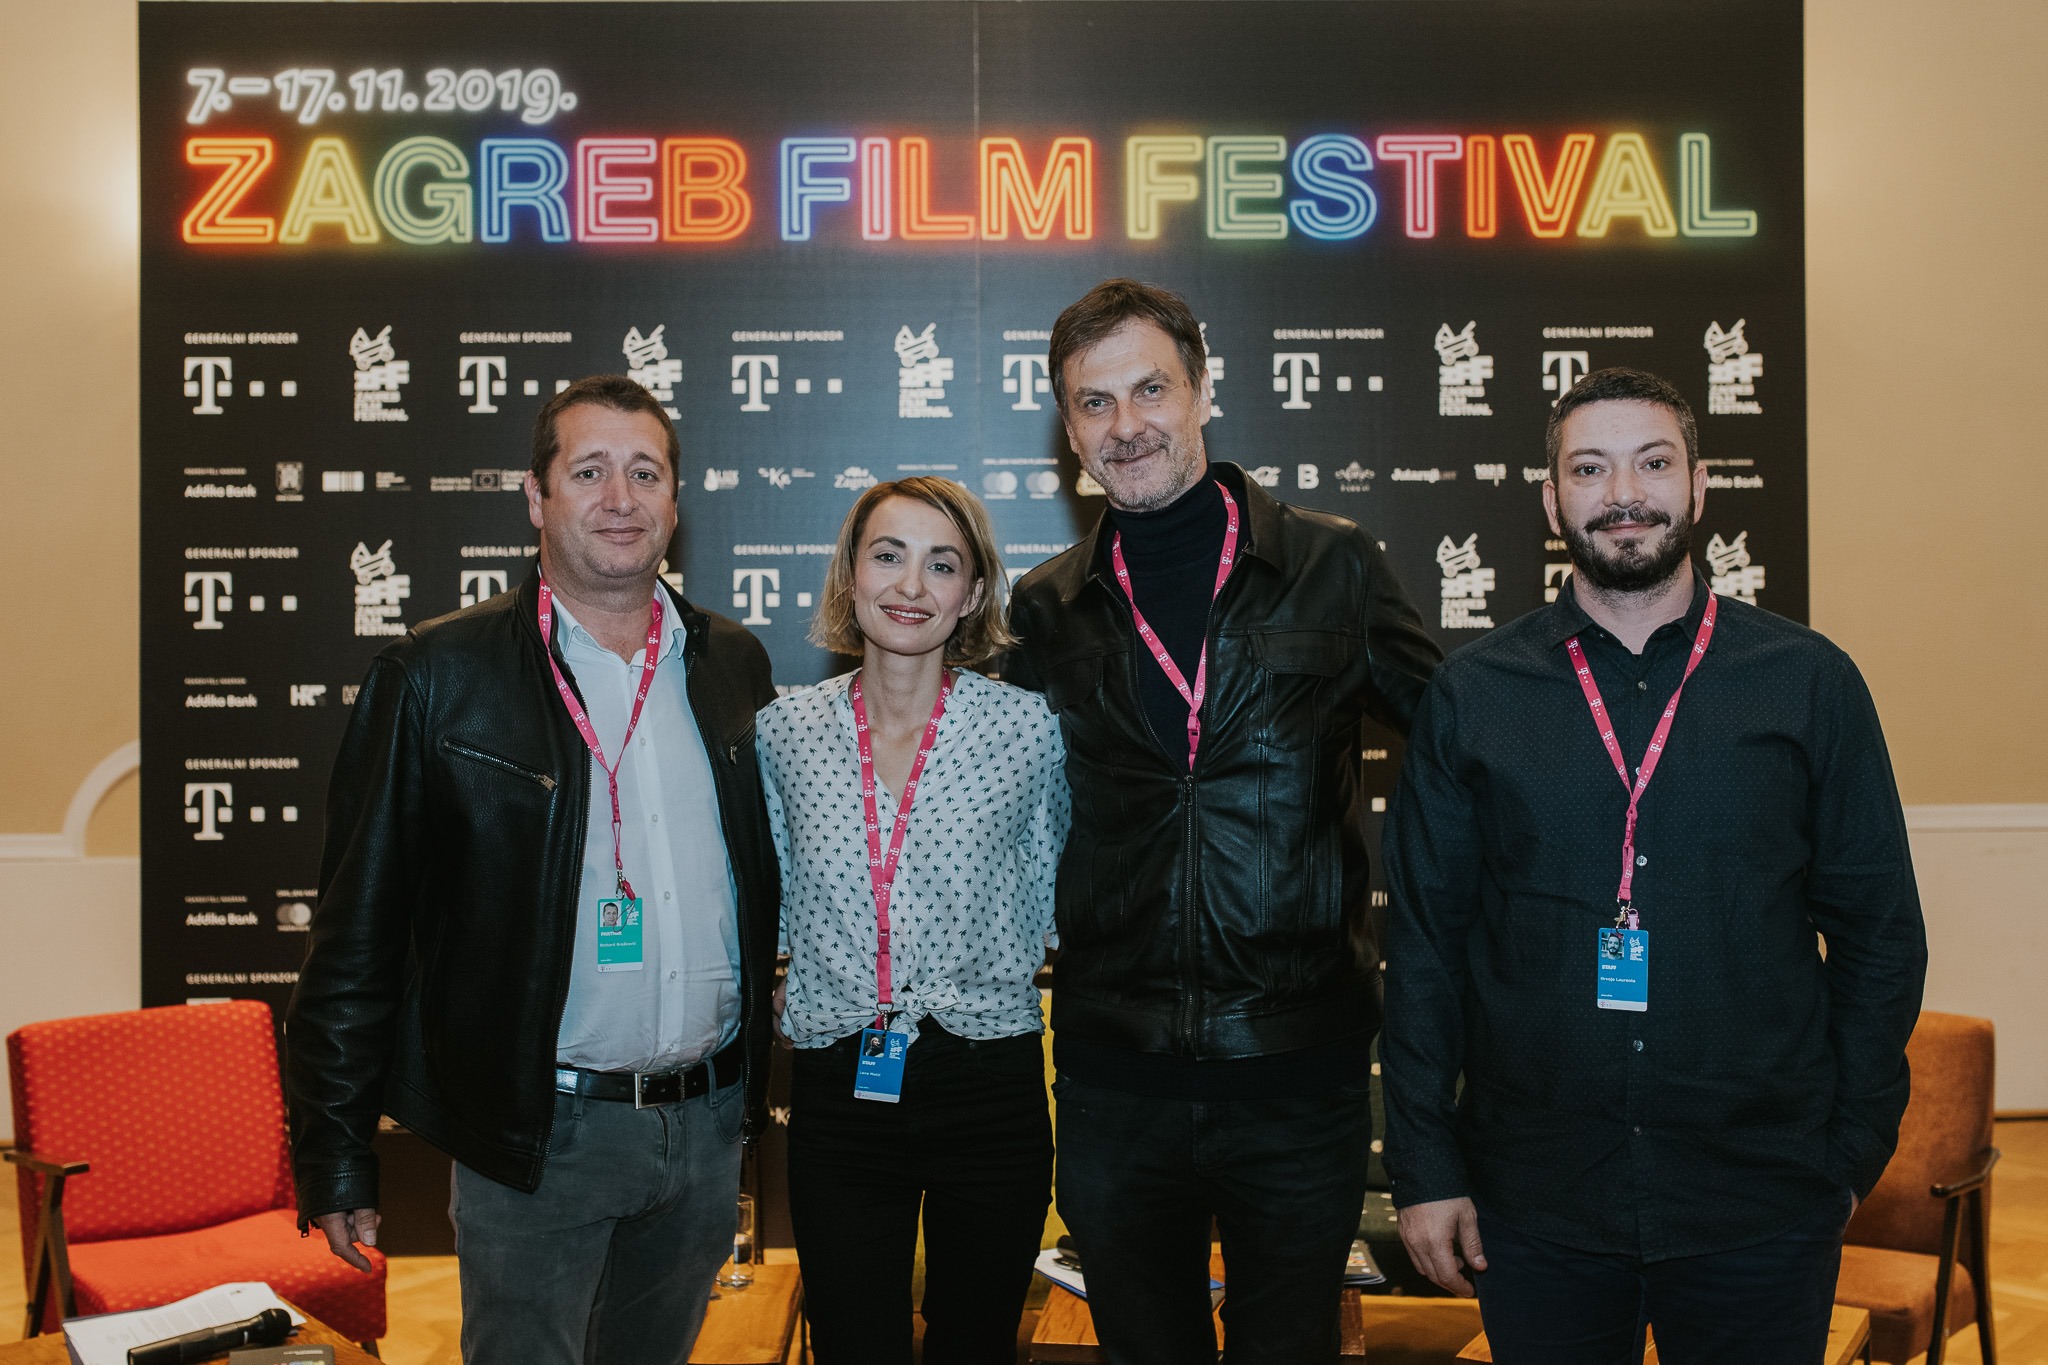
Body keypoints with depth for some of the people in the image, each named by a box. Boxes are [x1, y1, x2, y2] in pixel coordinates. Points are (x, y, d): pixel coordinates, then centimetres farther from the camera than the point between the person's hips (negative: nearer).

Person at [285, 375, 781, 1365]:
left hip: (709, 1126, 5)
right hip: (535, 1135, -4)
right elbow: (358, 929, -7)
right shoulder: (441, 674, -8)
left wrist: (753, 1079, 9)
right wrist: (333, 1155, -8)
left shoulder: (734, 663, 5)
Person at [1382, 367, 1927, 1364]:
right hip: (1533, 1210, 0)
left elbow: (1878, 929, 5)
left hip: (1763, 1211, 0)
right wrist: (1425, 1167, 0)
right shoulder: (1471, 695, 1)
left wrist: (1854, 1153, 2)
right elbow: (1424, 937, 2)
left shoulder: (1809, 683, 1)